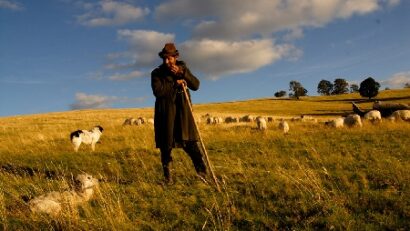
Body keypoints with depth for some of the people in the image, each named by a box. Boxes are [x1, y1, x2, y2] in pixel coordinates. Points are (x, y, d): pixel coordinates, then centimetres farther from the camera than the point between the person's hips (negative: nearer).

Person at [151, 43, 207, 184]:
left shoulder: (183, 68, 10)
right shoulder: (157, 73, 1)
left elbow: (196, 85, -2)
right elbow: (157, 91, -16)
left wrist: (182, 73, -13)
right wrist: (175, 84, -15)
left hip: (183, 112, 1)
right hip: (165, 113, -1)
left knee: (190, 142, -6)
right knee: (166, 145, 5)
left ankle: (201, 171, 2)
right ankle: (167, 175, 19)